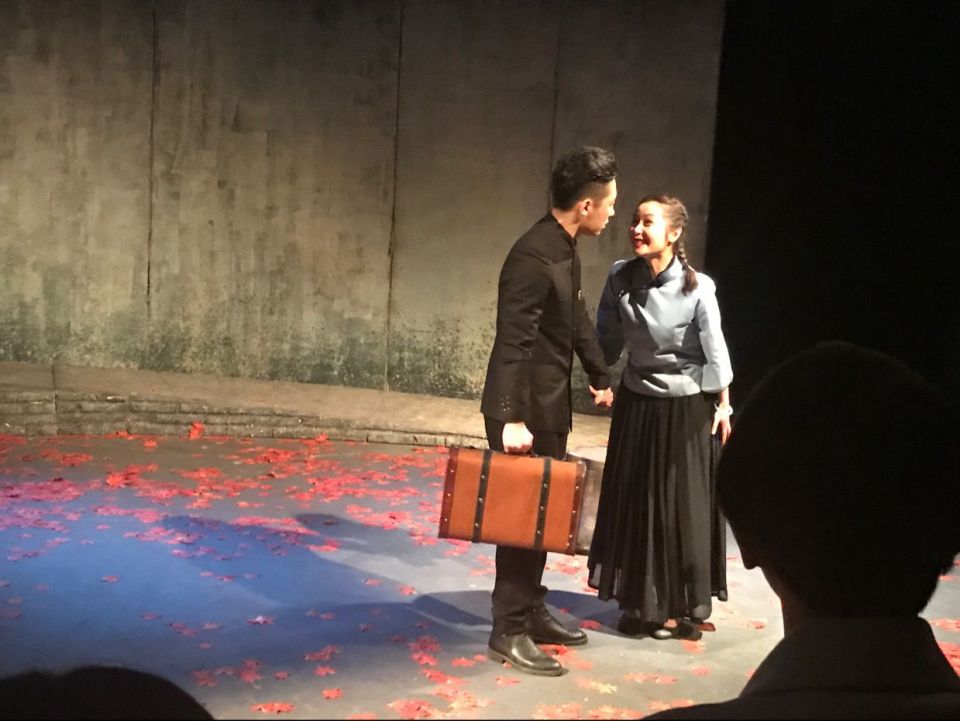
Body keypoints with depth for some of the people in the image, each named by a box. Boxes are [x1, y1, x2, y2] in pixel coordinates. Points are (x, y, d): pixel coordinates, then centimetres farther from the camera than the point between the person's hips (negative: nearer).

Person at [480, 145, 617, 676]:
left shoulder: (565, 248, 7)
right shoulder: (534, 256, -23)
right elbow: (513, 341, -26)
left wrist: (600, 377, 25)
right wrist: (512, 418, -28)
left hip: (549, 404, 9)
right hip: (523, 408, -9)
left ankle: (532, 612, 29)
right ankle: (509, 631, 10)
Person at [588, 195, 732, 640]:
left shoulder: (697, 287, -20)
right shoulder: (620, 278, -10)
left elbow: (715, 350, -10)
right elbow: (607, 340, 2)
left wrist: (723, 406, -4)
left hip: (686, 408, -4)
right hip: (637, 403, 4)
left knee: (682, 505, 7)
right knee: (633, 502, 11)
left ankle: (680, 606, 22)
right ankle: (639, 601, 26)